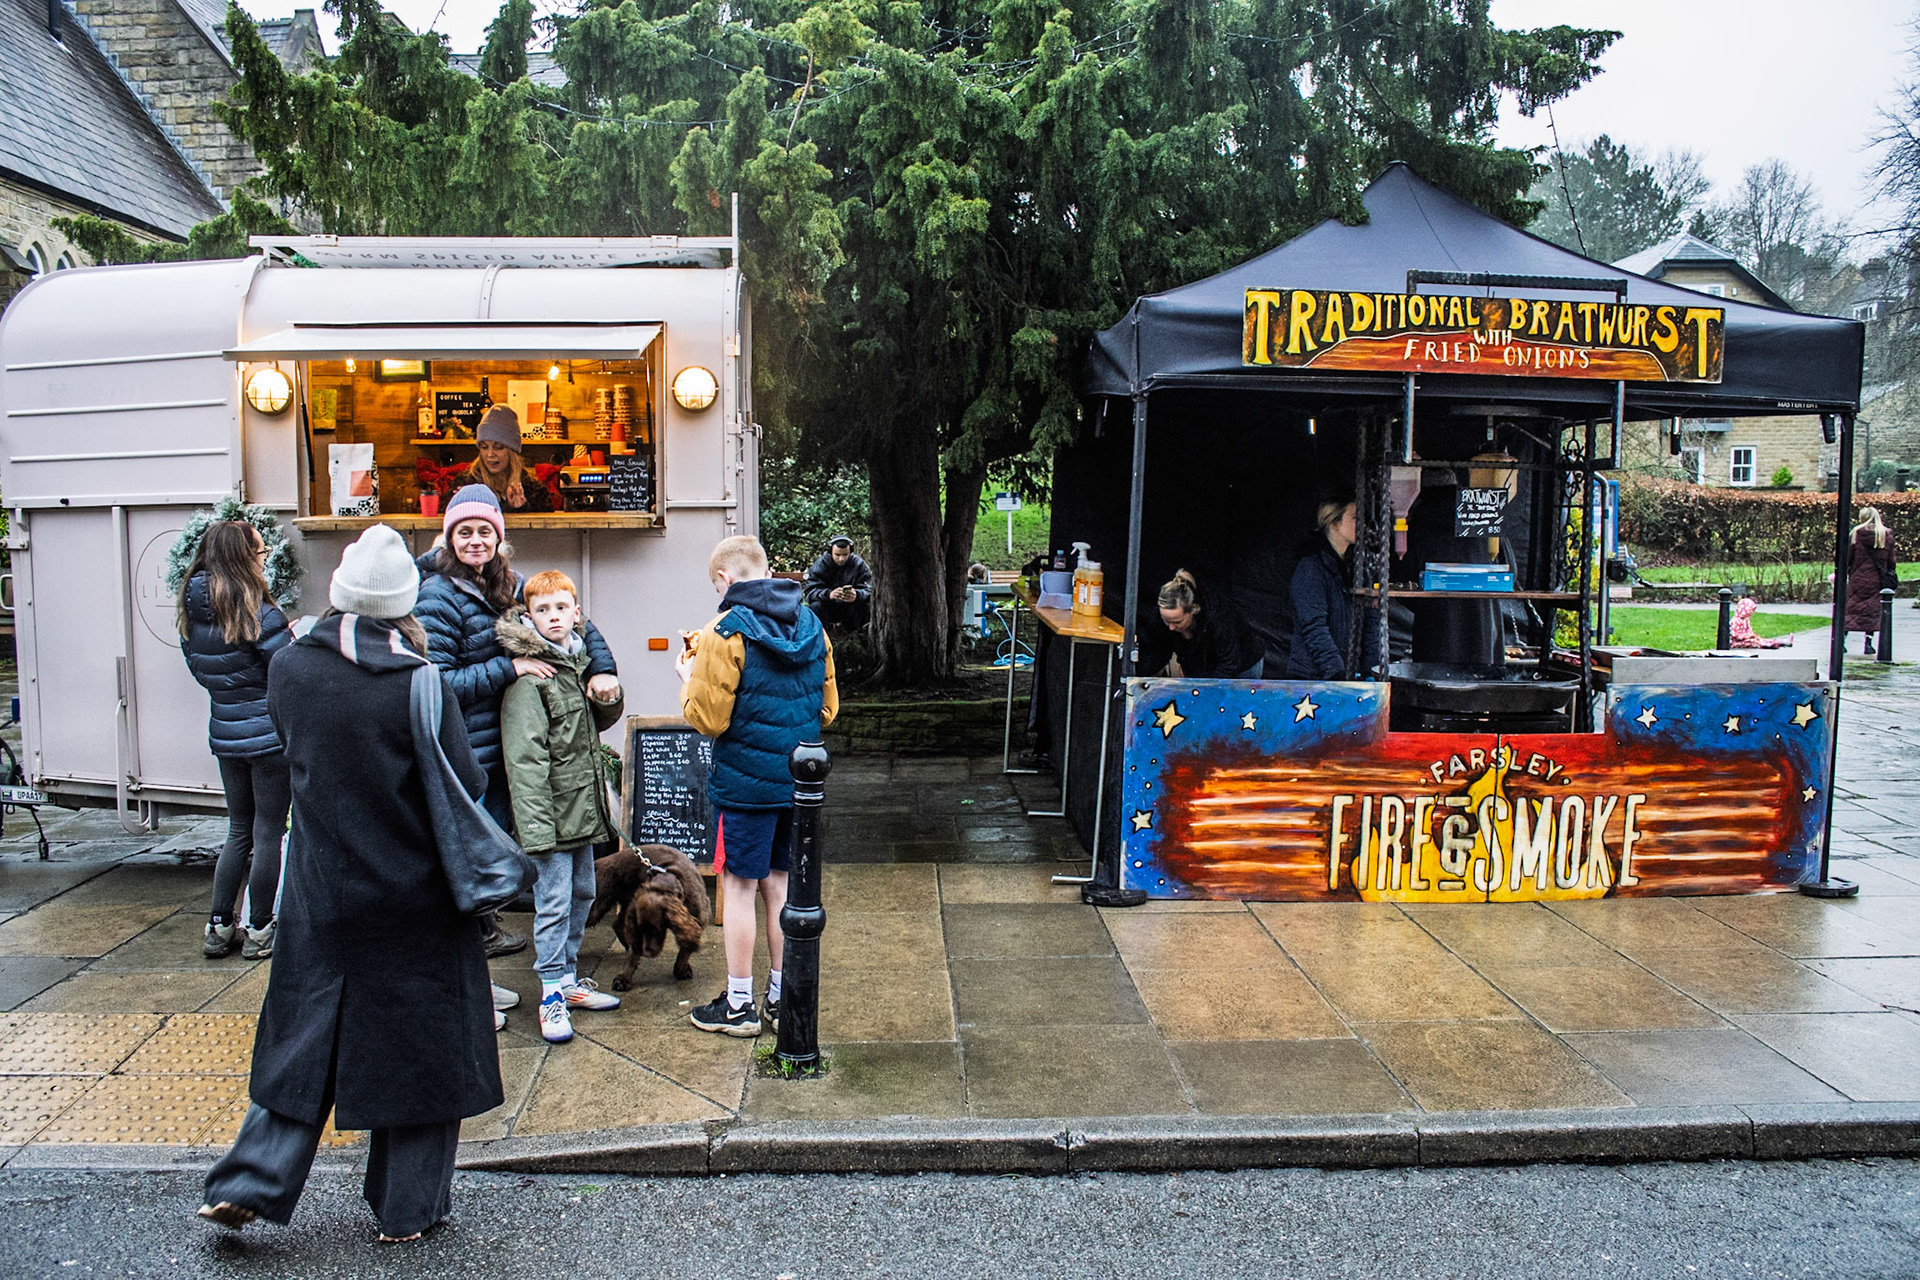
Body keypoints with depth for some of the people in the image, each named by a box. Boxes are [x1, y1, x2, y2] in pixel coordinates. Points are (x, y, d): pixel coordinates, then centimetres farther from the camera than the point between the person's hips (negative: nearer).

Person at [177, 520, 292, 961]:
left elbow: (200, 670, 14)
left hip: (224, 734, 6)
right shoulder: (258, 614, -19)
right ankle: (259, 932, 12)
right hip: (268, 735, -6)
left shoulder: (192, 613, 2)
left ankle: (219, 927, 20)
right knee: (268, 833, 5)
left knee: (239, 830, 18)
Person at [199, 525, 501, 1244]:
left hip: (321, 892, 4)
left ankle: (251, 1183, 17)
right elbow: (465, 784, -14)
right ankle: (407, 1208, 20)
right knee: (416, 1041, 10)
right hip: (413, 898, -3)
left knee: (308, 1035, 19)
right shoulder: (415, 681, -19)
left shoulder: (289, 669, -5)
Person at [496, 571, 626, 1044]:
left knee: (582, 893, 16)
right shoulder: (528, 676, -15)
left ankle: (569, 977, 29)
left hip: (583, 806, 8)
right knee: (554, 902, -3)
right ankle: (552, 993, 8)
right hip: (551, 809, -8)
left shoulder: (579, 660, 10)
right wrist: (536, 826, -24)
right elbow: (525, 759, -20)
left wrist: (610, 700, 0)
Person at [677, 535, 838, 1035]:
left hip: (744, 782, -6)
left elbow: (708, 718, -14)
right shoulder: (812, 626, 5)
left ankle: (738, 1004, 15)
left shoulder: (726, 633, -15)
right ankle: (783, 997, 25)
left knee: (739, 886, 5)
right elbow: (827, 708, 11)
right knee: (779, 883, 16)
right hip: (798, 780, 6)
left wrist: (689, 681, 4)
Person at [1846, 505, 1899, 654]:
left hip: (1857, 578, -1)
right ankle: (1868, 643, 4)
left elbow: (1847, 556, -3)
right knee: (1873, 609, 7)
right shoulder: (1887, 534, 0)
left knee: (1849, 608, 6)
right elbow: (1891, 560, 5)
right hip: (1876, 579, 1)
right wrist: (1890, 573, 17)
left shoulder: (1856, 533, -6)